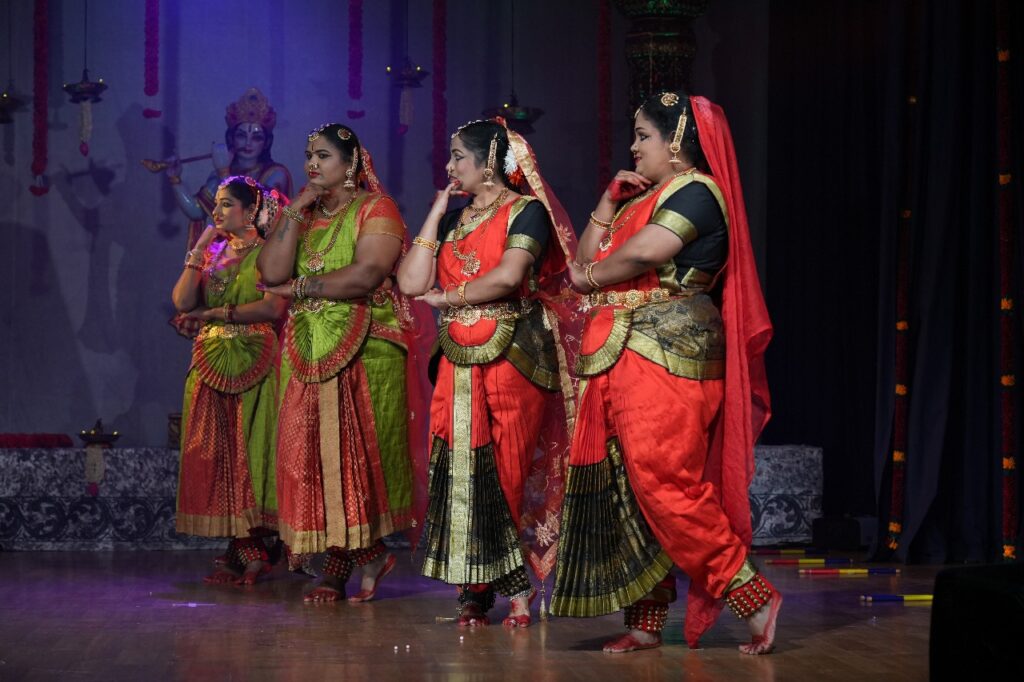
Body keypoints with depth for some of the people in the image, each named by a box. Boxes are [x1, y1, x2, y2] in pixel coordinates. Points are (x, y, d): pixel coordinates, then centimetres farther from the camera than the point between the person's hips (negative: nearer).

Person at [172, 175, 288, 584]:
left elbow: (273, 307, -15)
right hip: (210, 363, 6)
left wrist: (216, 313, -11)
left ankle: (251, 553, -4)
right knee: (214, 456, 0)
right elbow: (183, 302, 4)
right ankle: (242, 553, 4)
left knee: (249, 452, -7)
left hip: (252, 363, -6)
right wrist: (198, 251, 0)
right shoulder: (211, 254, 17)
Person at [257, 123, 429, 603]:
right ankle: (365, 556, 3)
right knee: (314, 455, -2)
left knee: (358, 451, -6)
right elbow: (271, 272, 2)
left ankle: (342, 565, 5)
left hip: (366, 352, -5)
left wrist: (299, 287, -8)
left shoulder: (375, 208, -1)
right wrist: (295, 212, -3)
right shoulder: (304, 215, 17)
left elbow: (364, 276, -16)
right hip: (309, 353, 5)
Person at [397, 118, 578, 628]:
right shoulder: (454, 220, 18)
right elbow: (411, 283, 6)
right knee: (459, 470, -2)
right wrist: (436, 214, 6)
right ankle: (473, 588, 3)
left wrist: (445, 297, -4)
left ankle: (515, 588, 4)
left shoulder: (527, 210, -1)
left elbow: (508, 276, -17)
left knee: (508, 471, -5)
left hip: (513, 360, -6)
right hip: (460, 363, 6)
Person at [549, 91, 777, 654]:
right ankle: (645, 622, 9)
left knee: (664, 483, -15)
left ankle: (752, 596, -7)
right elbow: (587, 258, 19)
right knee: (626, 487, 5)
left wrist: (587, 278, -3)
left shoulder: (696, 191, -6)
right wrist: (608, 202, 9)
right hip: (623, 359, 9)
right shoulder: (643, 198, 23)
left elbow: (644, 252, -20)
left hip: (667, 359, -9)